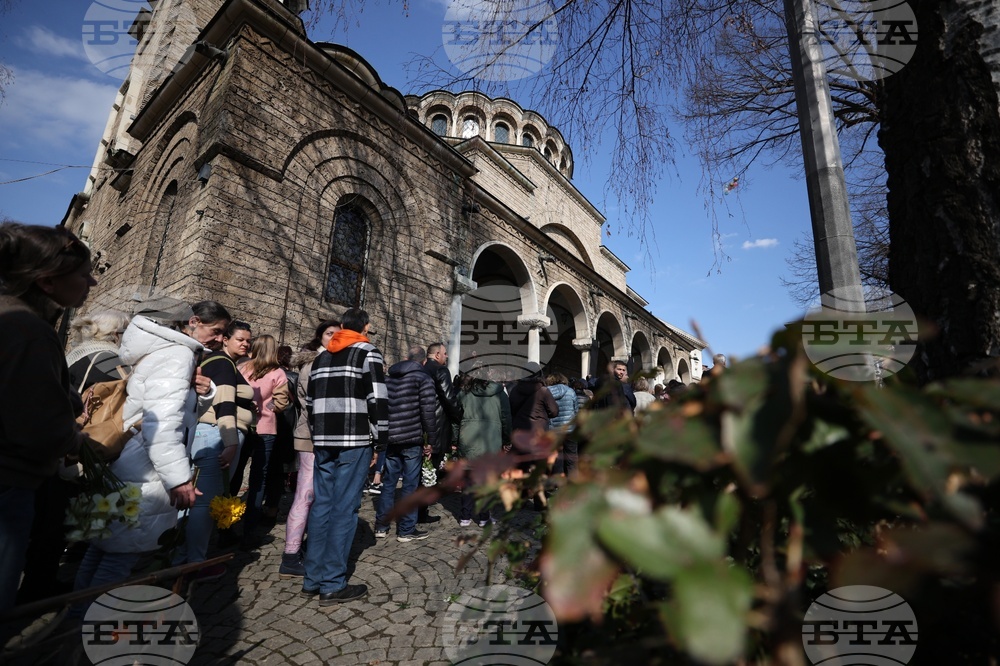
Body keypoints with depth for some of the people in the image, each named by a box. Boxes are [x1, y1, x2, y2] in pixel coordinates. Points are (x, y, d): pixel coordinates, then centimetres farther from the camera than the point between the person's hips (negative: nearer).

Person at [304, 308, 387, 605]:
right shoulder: (368, 352, -4)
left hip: (323, 441, 7)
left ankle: (313, 579, 22)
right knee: (344, 509, 0)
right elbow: (377, 398, -12)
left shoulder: (321, 358, 17)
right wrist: (381, 439, -4)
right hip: (354, 441, -6)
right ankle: (332, 585, 7)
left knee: (321, 506, 13)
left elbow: (310, 401, 18)